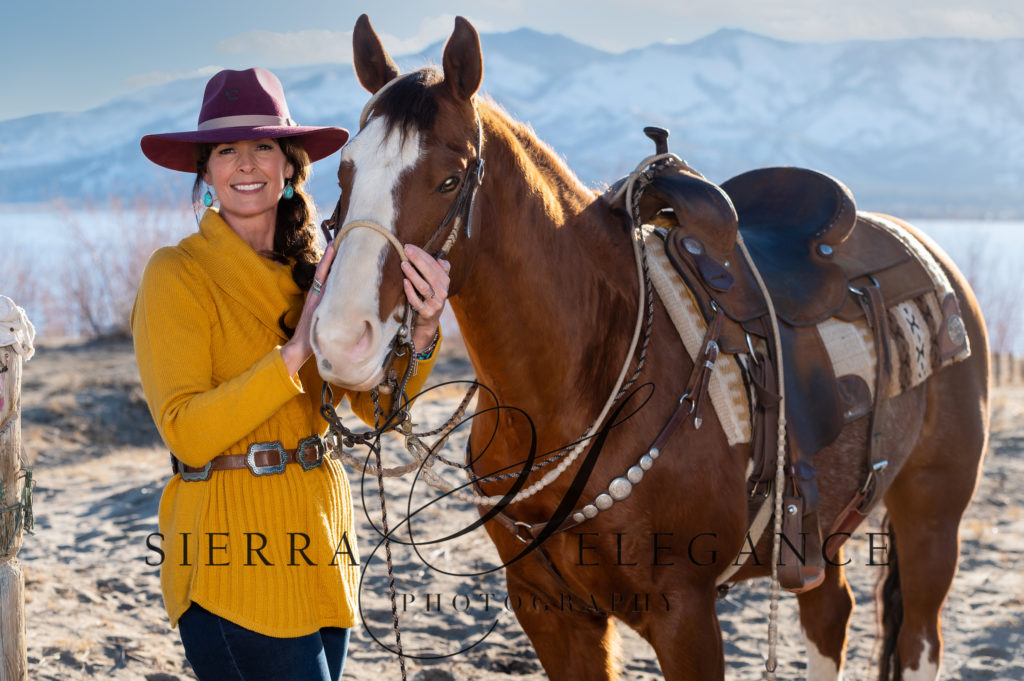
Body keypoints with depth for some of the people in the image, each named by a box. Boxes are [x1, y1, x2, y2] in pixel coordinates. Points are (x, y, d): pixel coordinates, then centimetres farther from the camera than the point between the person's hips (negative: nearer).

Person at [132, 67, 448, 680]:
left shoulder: (314, 271, 10)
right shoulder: (178, 274, -8)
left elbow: (376, 405, 1)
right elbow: (187, 434, -16)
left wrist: (422, 331, -17)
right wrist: (295, 352, -23)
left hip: (321, 540, 6)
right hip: (235, 554, -6)